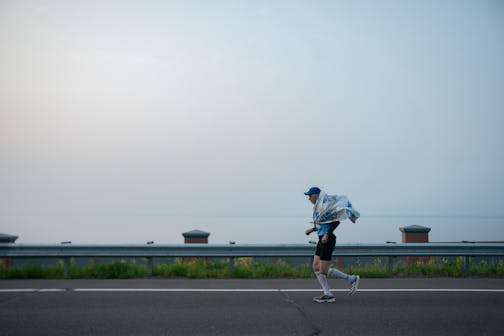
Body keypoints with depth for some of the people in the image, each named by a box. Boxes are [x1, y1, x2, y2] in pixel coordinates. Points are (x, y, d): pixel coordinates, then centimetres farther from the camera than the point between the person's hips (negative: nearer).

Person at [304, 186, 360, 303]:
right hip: (322, 240, 10)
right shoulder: (319, 207, 15)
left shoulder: (326, 204, -14)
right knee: (316, 267, 8)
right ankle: (328, 295, 10)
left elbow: (336, 220, -20)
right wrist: (312, 229, 20)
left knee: (323, 271, -7)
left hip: (328, 241, -10)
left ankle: (352, 279, 5)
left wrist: (327, 234, -25)